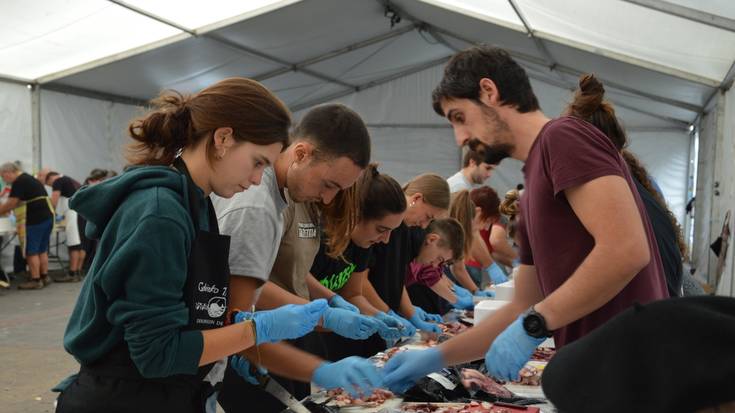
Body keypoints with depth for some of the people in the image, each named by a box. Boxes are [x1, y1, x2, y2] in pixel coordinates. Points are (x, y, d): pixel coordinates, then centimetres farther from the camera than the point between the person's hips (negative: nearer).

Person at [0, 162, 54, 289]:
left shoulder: (19, 182, -9)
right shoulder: (30, 179, 21)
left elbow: (10, 204, -11)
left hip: (34, 221, -10)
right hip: (47, 217, 10)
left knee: (31, 251, -2)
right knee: (42, 250, 15)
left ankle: (35, 280, 0)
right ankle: (44, 277, 20)